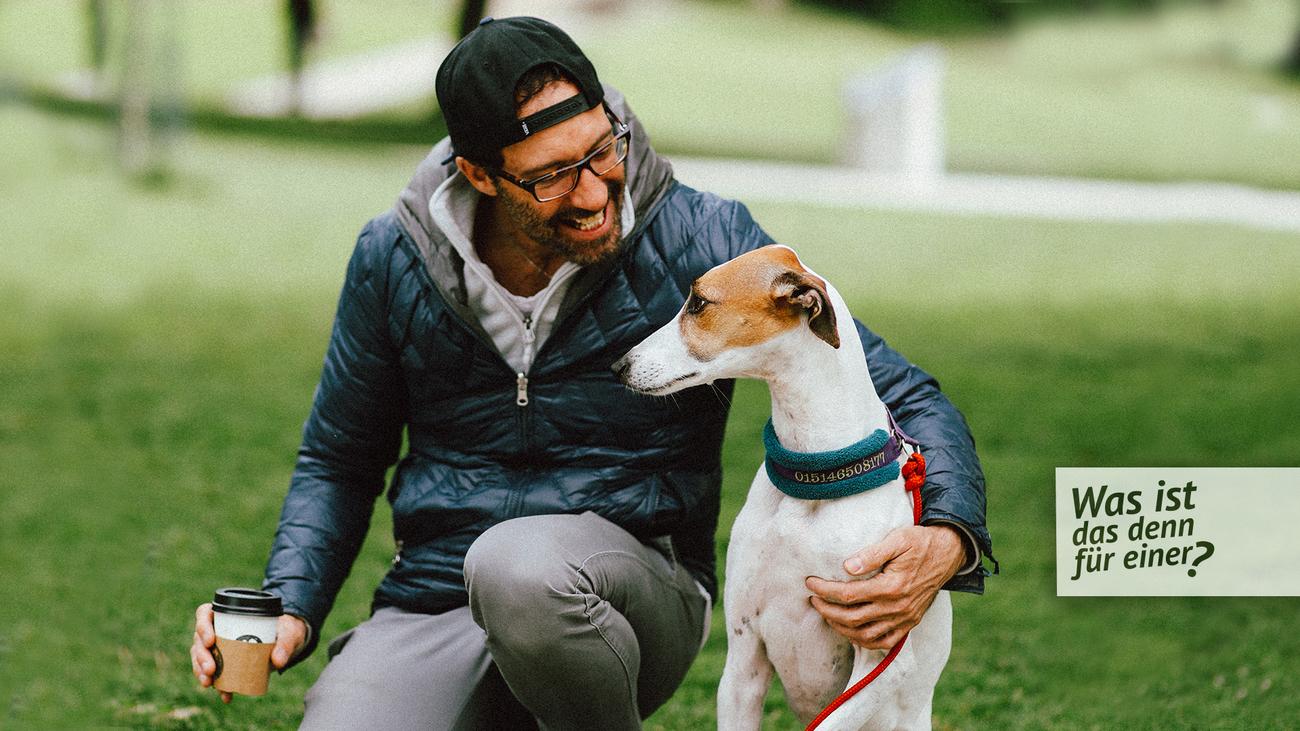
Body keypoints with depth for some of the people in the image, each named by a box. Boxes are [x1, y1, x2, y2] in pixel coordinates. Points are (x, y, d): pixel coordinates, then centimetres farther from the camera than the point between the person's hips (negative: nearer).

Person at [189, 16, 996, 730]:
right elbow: (339, 463, 16)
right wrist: (291, 611, -2)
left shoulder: (702, 242, -8)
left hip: (636, 597, -2)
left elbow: (898, 393, -4)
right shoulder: (393, 262, 1)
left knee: (521, 564, -38)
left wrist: (944, 541, -24)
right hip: (431, 613, 2)